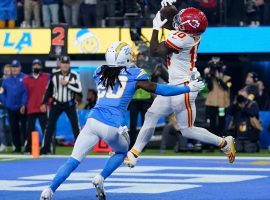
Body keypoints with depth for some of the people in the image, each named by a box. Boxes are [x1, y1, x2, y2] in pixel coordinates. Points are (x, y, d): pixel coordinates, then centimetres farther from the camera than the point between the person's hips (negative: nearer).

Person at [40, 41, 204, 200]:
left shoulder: (100, 73, 17)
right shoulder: (133, 75, 6)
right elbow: (159, 89, 12)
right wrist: (188, 89, 21)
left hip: (92, 121, 3)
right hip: (112, 127, -2)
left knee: (74, 161, 4)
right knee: (122, 152, 28)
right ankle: (101, 178, 7)